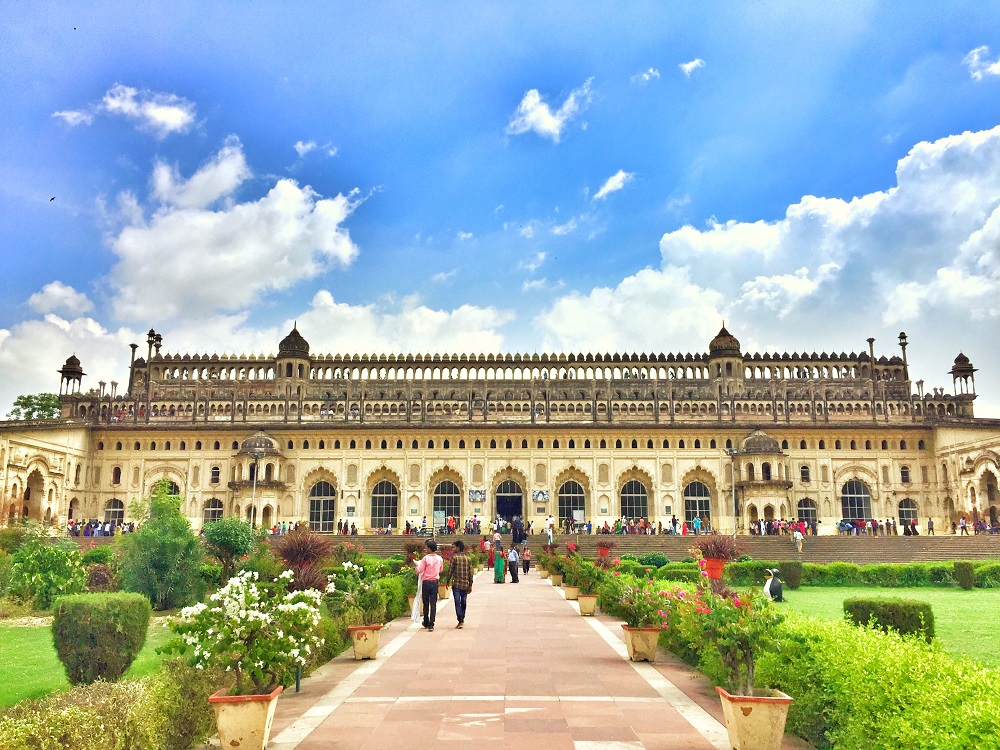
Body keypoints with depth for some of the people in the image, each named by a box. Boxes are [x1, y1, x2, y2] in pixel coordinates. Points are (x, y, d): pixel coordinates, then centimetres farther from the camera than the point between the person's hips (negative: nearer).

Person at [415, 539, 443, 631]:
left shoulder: (426, 558, -12)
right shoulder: (439, 559, 1)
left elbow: (419, 571, -11)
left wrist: (417, 565, 8)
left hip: (426, 582, -2)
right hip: (435, 582, 2)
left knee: (426, 604, 12)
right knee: (433, 604, 1)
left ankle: (426, 623, 25)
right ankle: (431, 625, -4)